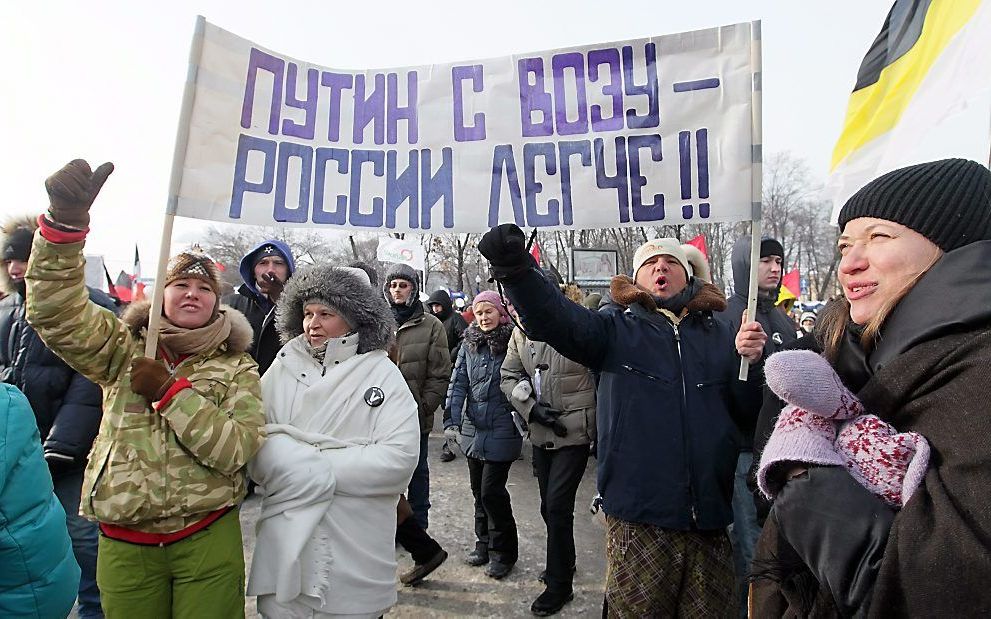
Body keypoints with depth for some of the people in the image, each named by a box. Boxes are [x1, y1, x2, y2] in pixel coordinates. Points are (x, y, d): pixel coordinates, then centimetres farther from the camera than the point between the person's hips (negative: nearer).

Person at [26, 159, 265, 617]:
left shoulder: (237, 369, -1)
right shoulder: (124, 348, 2)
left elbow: (235, 449, -13)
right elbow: (56, 313, -14)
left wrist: (170, 391, -17)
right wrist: (65, 221, -28)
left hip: (208, 540, -1)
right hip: (125, 544, 1)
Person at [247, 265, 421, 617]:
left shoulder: (382, 373, -6)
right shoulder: (283, 368, 2)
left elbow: (399, 458, -15)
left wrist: (312, 466, -13)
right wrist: (321, 472, -15)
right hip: (284, 546, 2)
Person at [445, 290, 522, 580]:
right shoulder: (469, 343, 5)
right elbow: (458, 382, 2)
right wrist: (452, 418, -6)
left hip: (502, 429, -5)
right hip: (473, 427, 5)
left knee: (492, 491, -3)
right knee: (478, 490, 15)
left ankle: (503, 551, 17)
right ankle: (484, 543, 33)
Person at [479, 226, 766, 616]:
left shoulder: (717, 332, 11)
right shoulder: (617, 328, 2)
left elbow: (746, 409, 11)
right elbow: (557, 318, -16)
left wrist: (751, 360, -9)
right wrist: (516, 270, -34)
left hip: (708, 514, 3)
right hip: (639, 515, -3)